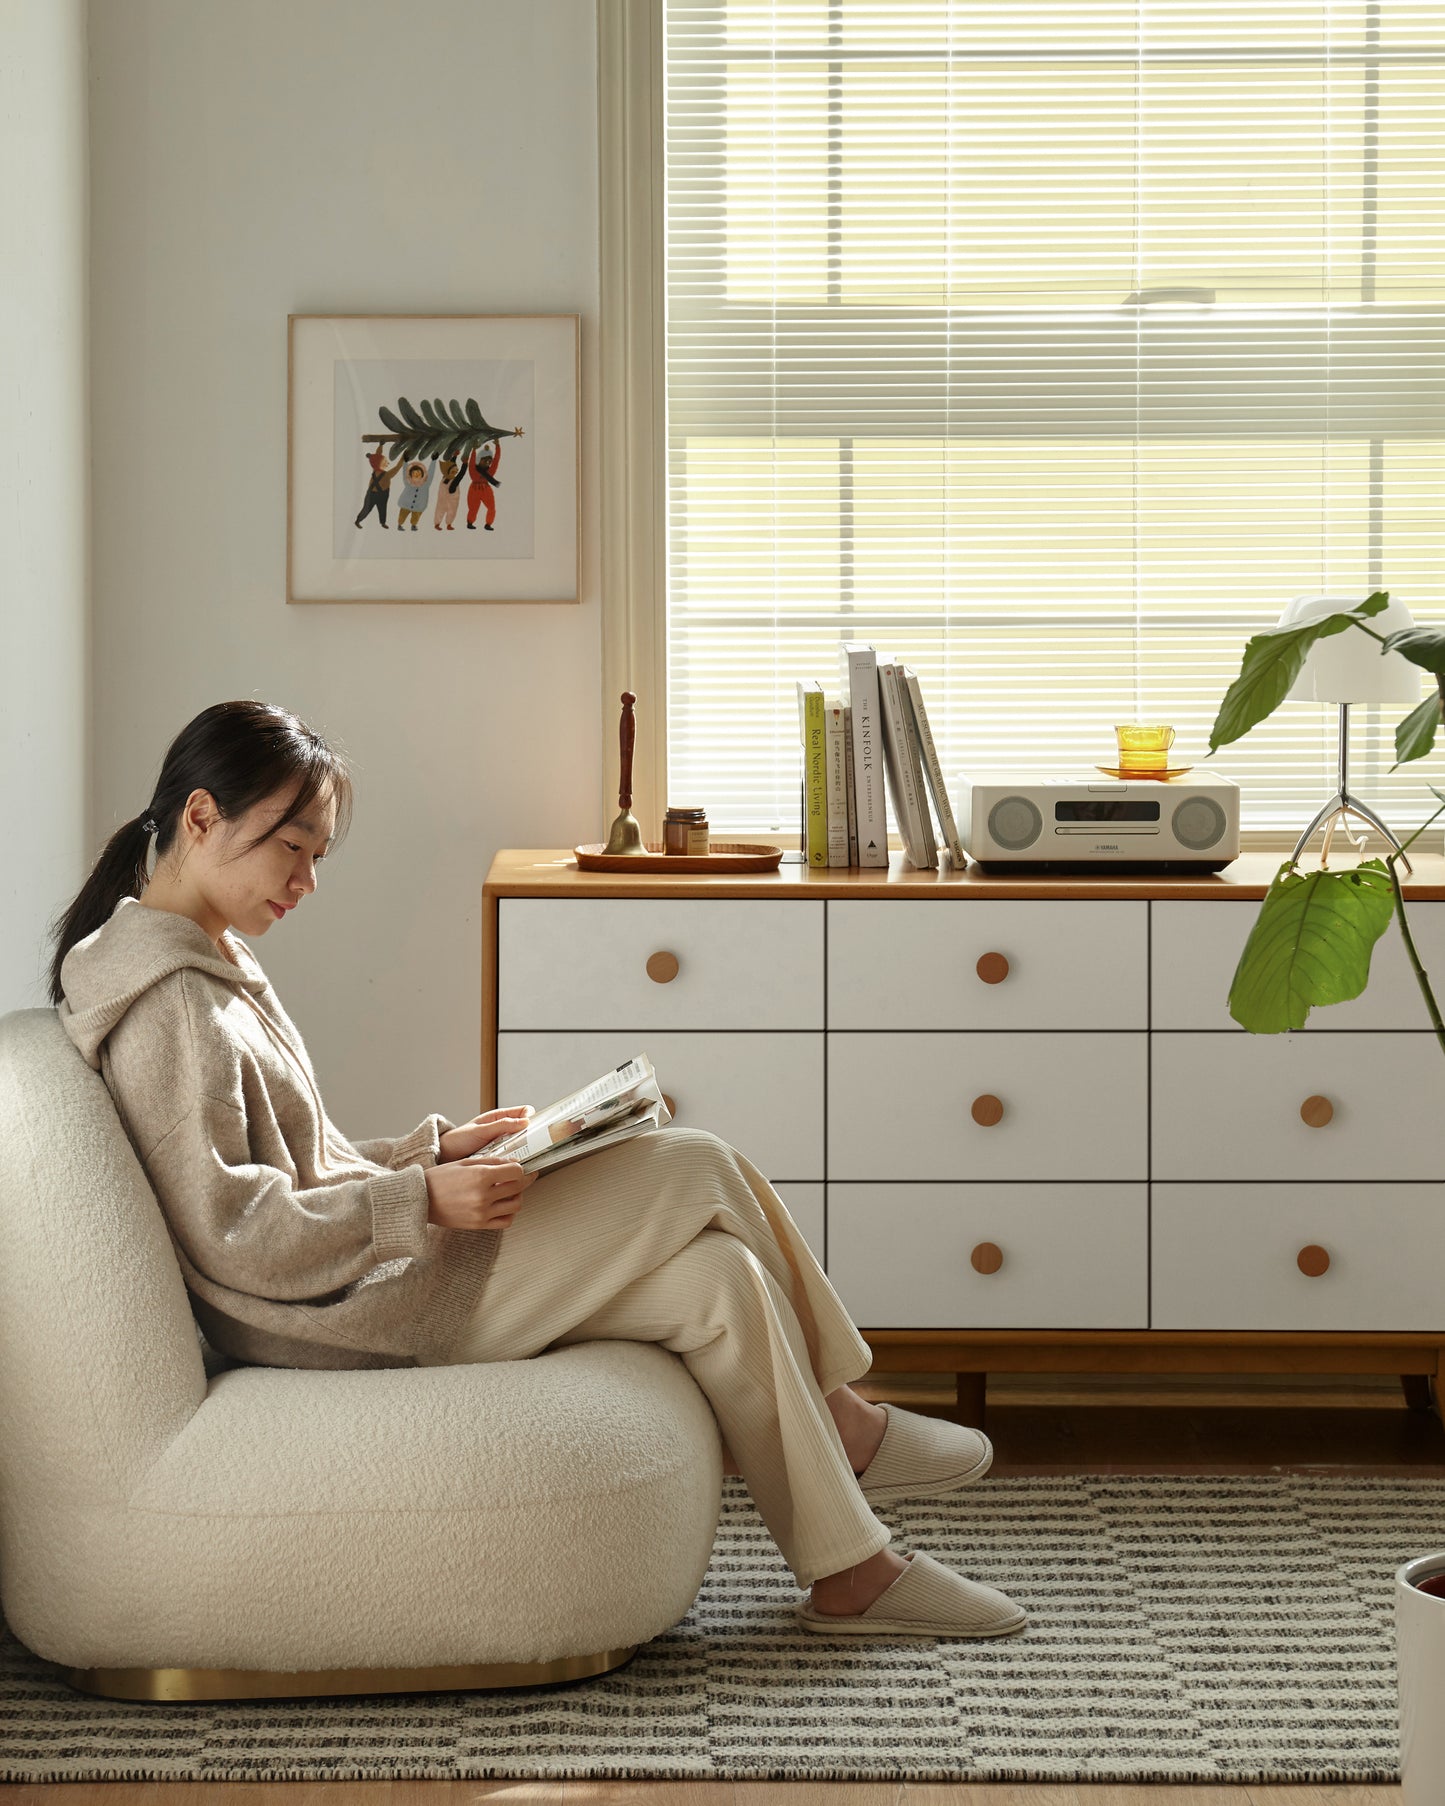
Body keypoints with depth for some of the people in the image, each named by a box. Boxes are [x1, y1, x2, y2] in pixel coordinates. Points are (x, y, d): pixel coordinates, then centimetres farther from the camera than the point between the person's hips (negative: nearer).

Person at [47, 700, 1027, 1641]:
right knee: (697, 1170, -11)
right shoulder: (169, 1006, -17)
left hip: (363, 1267, 10)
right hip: (340, 1319, -10)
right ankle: (838, 1422, 7)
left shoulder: (214, 964, 16)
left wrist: (435, 1148, 6)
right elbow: (228, 1233, -22)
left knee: (719, 1276, -4)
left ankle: (853, 1568, 3)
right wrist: (422, 1202, -24)